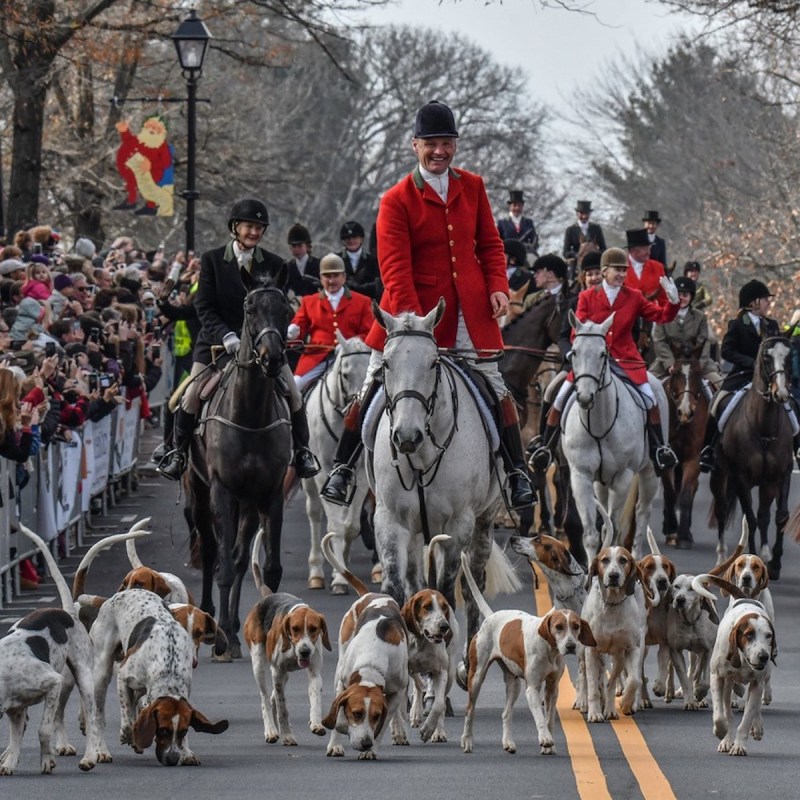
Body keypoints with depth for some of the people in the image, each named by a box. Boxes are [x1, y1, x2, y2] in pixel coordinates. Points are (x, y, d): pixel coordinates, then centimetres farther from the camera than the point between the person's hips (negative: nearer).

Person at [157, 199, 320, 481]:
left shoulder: (274, 264, 2)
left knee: (293, 395, -6)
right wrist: (226, 336, -22)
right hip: (217, 342, -1)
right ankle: (179, 451, 10)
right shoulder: (212, 260, -3)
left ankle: (301, 450, 13)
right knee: (191, 397, -9)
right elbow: (204, 307, -7)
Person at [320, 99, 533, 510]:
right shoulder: (397, 200, -8)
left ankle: (517, 472, 12)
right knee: (374, 388, 3)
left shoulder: (472, 187, 6)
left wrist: (498, 286, -5)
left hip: (468, 310, 3)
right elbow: (394, 266, -14)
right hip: (412, 310, -3)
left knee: (495, 385, 2)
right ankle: (342, 467, 15)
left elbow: (490, 244, 12)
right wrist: (410, 320, -24)